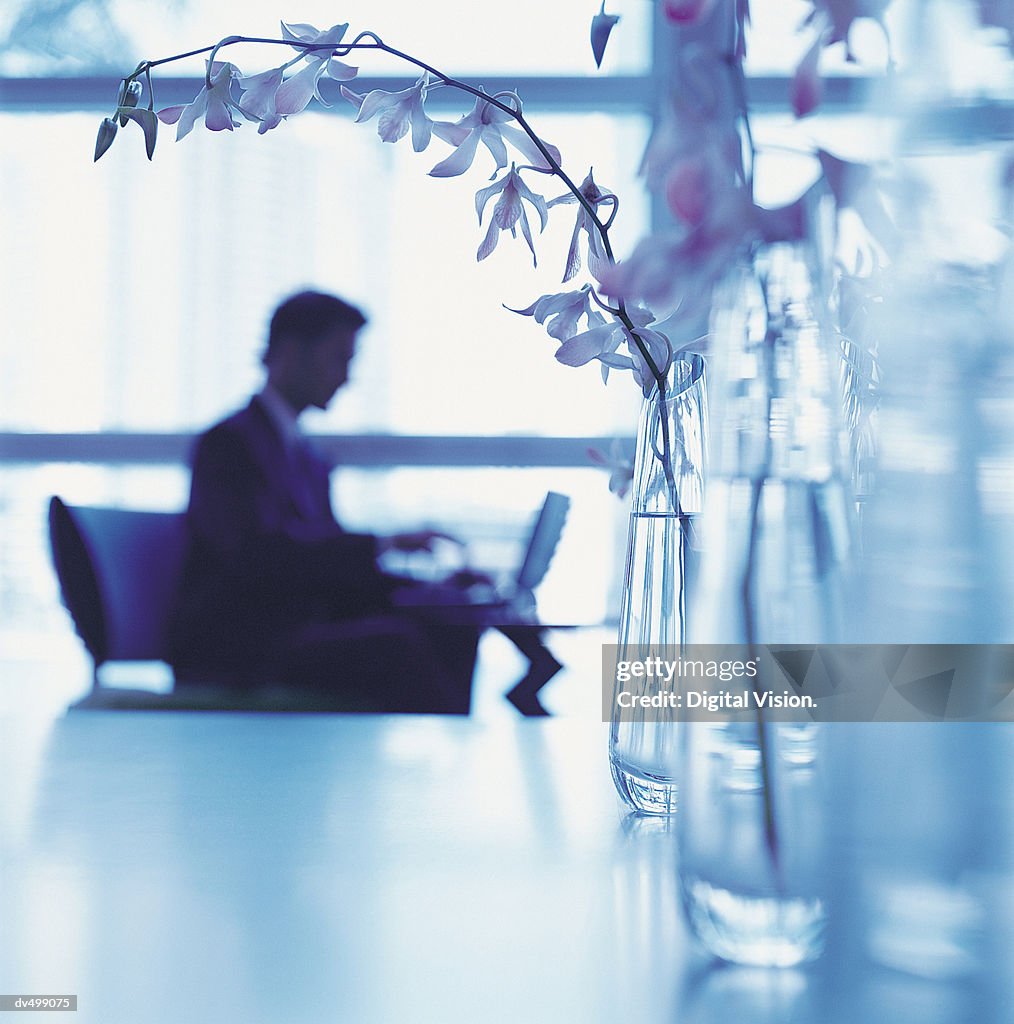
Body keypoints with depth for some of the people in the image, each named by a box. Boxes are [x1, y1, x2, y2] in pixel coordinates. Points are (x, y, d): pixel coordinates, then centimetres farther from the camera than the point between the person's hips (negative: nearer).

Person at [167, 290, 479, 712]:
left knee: (450, 627, -14)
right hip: (233, 653, -8)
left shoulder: (310, 462, 21)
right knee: (393, 641, -31)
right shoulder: (227, 443, -7)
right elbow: (257, 553, -22)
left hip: (298, 637, 8)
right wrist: (386, 543, -24)